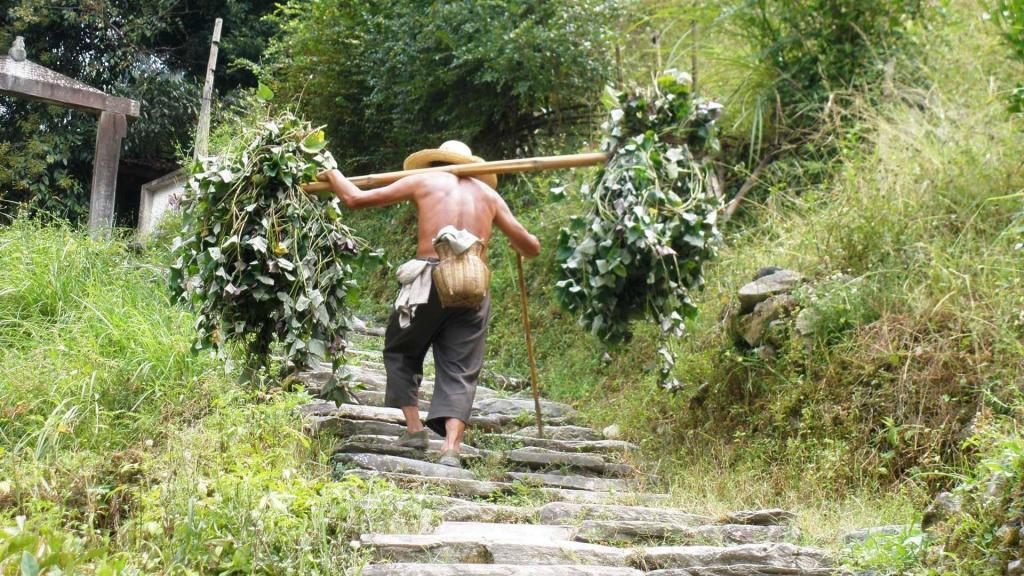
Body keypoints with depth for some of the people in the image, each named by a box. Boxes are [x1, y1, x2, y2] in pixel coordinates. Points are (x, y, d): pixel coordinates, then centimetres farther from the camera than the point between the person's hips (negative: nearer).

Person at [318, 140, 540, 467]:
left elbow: (355, 199, 15)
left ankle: (414, 426, 9)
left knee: (400, 352, 20)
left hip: (429, 278, -2)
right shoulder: (487, 192, 22)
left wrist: (332, 176, 35)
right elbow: (531, 247, 22)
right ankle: (451, 447, -11)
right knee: (460, 371, 5)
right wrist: (520, 247, 46)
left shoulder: (424, 181, 15)